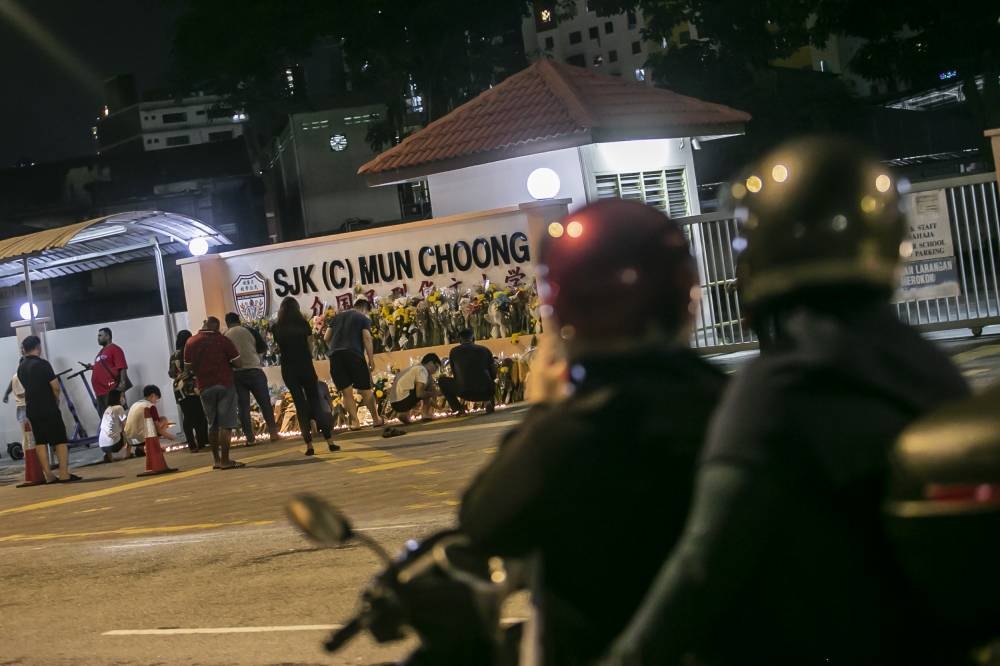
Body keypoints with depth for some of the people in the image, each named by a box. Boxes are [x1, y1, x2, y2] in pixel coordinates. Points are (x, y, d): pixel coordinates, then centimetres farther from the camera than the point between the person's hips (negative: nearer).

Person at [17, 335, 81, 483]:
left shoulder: (21, 367, 7)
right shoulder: (42, 364, -13)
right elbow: (55, 387, -12)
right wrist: (56, 400, 5)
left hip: (31, 409, 6)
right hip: (48, 409, -6)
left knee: (40, 441, 7)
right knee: (60, 440, -1)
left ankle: (48, 475, 4)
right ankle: (64, 474, -6)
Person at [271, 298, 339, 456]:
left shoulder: (276, 328, 1)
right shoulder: (303, 324, -2)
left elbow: (280, 346, 6)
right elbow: (310, 346, 0)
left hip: (288, 370, 1)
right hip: (306, 367, -1)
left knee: (301, 407, 6)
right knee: (315, 404, 4)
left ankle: (309, 445, 1)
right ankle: (330, 442, -4)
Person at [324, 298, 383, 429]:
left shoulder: (338, 316, 23)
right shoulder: (363, 318, 10)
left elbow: (326, 338, 19)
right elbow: (367, 338, -3)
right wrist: (371, 360, -3)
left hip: (335, 356, 3)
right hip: (354, 354, -3)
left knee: (346, 392, 4)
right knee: (365, 390, 7)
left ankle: (355, 421, -3)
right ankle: (376, 419, 13)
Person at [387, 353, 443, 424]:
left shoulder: (415, 368, 25)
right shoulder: (422, 370, -5)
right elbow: (419, 393, -16)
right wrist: (434, 393, -1)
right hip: (403, 401, -9)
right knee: (429, 380, 0)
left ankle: (404, 413, 14)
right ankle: (426, 413, -1)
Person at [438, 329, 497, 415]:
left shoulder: (454, 352, 11)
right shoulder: (485, 350, 13)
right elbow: (494, 375, 18)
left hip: (465, 394, -1)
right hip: (486, 393, 1)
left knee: (442, 380, 23)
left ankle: (459, 407, 9)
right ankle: (489, 402, 8)